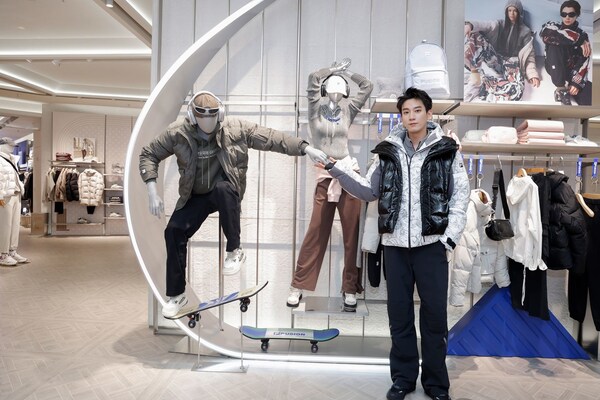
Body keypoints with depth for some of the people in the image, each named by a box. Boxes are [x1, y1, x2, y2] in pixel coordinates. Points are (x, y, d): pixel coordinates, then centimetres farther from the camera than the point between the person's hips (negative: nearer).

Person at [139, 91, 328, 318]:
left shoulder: (237, 128, -14)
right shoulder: (177, 133, -11)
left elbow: (273, 139, -12)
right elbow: (149, 155, -2)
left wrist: (306, 148, -21)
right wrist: (152, 192, -12)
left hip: (226, 191, -2)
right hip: (195, 196, 3)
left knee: (224, 189, -38)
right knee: (174, 231, -14)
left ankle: (234, 251, -21)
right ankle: (176, 295, 5)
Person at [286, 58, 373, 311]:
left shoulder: (348, 110, 12)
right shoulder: (316, 109, 7)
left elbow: (367, 86, 14)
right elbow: (313, 78, -4)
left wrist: (346, 73, 21)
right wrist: (334, 70, 10)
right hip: (325, 177, -2)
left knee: (352, 233, 2)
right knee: (316, 233, -1)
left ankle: (350, 289, 13)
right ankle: (298, 286, 13)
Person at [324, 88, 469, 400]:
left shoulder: (447, 150, 4)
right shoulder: (386, 151, 8)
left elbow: (461, 196, 1)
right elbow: (369, 191, 8)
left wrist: (451, 236, -7)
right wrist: (337, 169, -2)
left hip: (432, 242, -1)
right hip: (395, 243, 2)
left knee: (434, 312, 6)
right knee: (399, 312, 10)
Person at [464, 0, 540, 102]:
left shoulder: (525, 31, 10)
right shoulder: (499, 24, 13)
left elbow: (529, 54, 5)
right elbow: (484, 25, -9)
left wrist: (532, 74, -12)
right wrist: (470, 24, -33)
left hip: (511, 63, -1)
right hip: (495, 59, 2)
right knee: (474, 35, -19)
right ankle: (475, 74, -24)